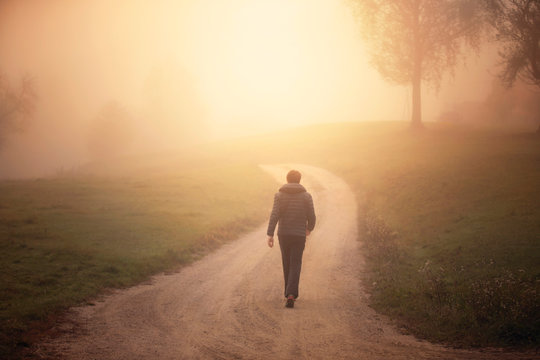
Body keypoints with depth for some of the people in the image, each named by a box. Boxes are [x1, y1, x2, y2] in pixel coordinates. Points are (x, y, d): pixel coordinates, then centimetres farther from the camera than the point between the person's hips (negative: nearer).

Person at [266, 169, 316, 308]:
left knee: (287, 264, 18)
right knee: (295, 266, -3)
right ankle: (291, 294, -23)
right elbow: (311, 216, -1)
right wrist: (309, 228, 21)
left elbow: (274, 215, -12)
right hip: (299, 235, -2)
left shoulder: (279, 195, -1)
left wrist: (270, 234, -15)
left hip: (283, 234, 2)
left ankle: (290, 293, 29)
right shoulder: (306, 196, -1)